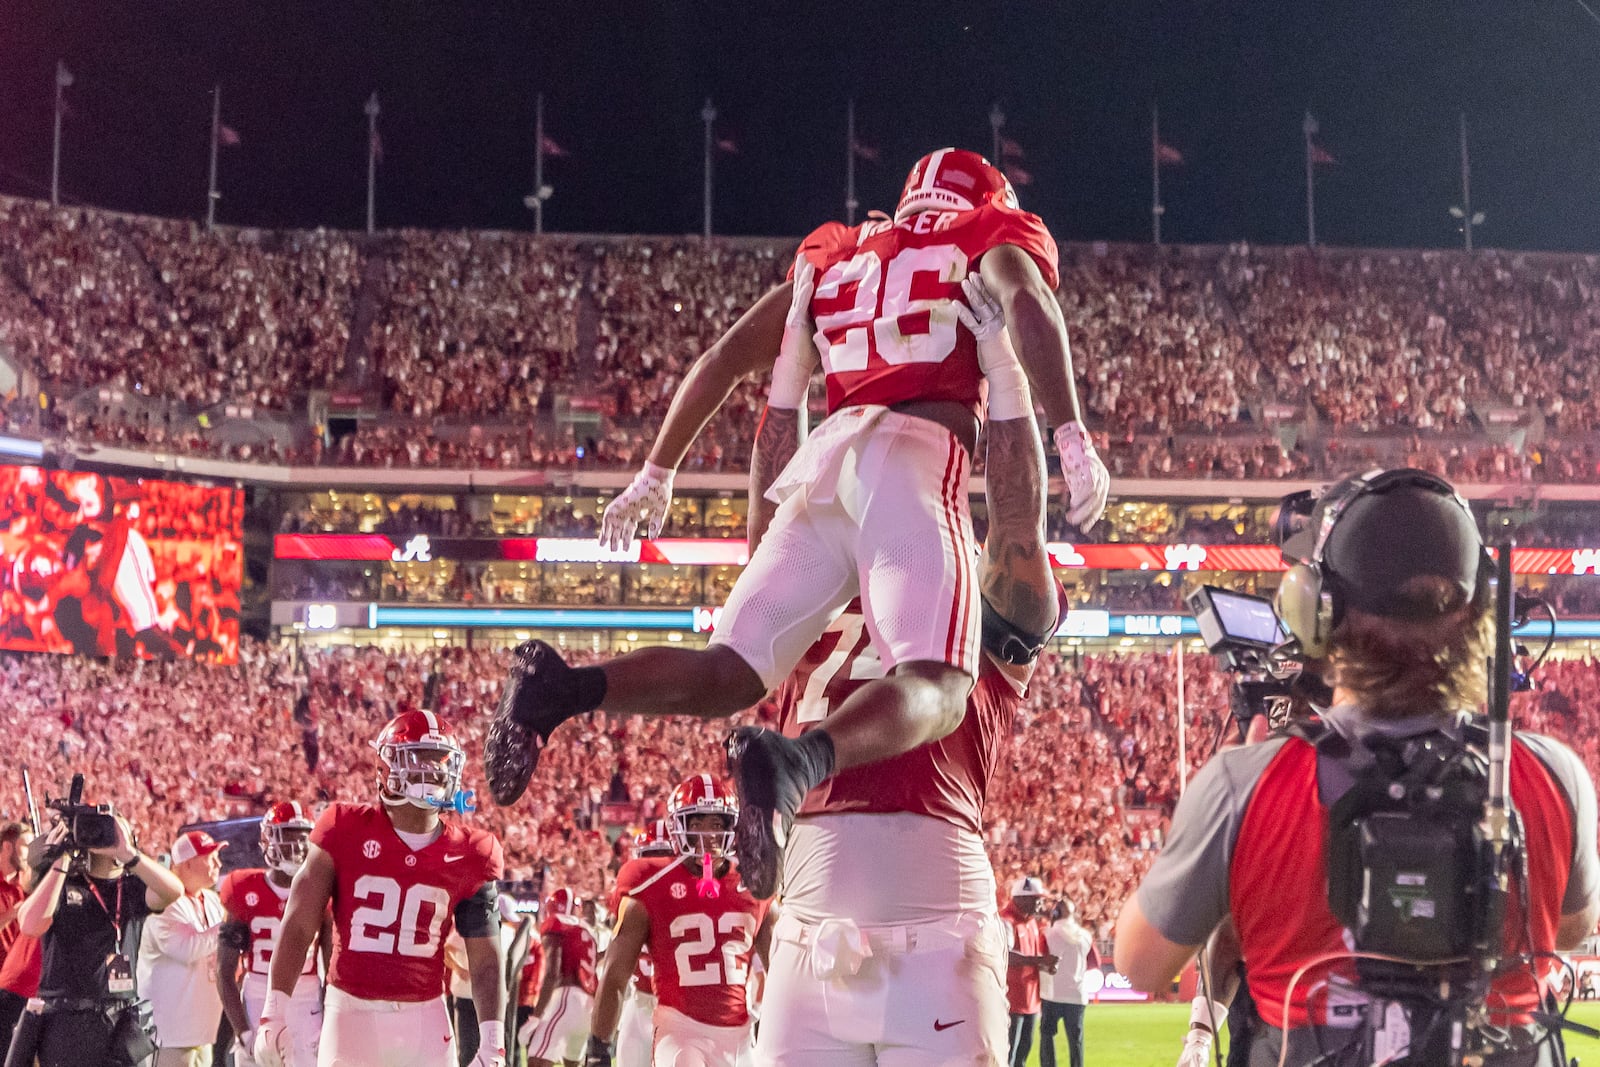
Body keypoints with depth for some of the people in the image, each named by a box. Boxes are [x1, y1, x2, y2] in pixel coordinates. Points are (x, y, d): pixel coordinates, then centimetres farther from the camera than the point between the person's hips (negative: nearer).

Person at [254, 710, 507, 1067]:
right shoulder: (348, 832, -4)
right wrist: (275, 1008, -11)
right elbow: (299, 924, -4)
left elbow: (486, 958, 6)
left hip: (424, 1018, 2)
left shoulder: (468, 856, 1)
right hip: (351, 1012, -2)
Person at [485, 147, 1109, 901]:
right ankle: (798, 762, -48)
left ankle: (561, 690, -21)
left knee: (730, 675, 3)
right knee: (934, 692, -18)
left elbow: (723, 360, 27)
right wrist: (1073, 436, -13)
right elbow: (1027, 302, -4)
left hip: (826, 458, 5)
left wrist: (657, 473, 32)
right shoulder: (994, 236, 20)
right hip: (916, 455, -5)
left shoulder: (835, 255, 32)